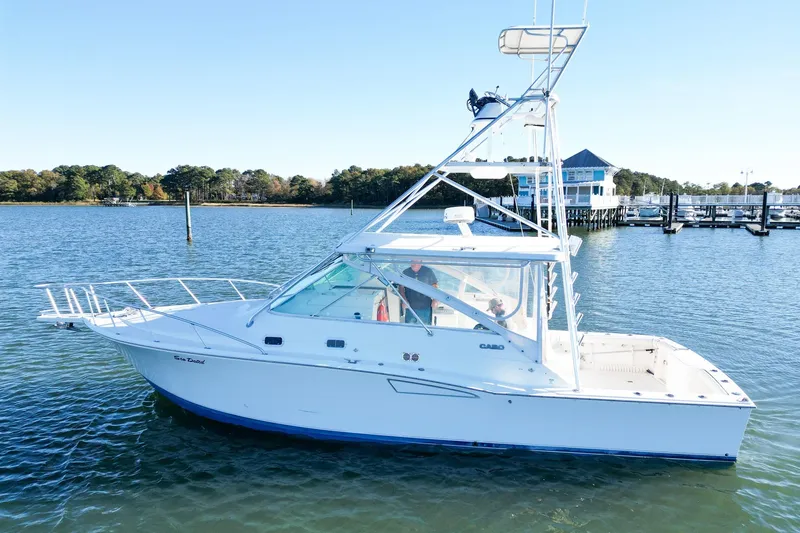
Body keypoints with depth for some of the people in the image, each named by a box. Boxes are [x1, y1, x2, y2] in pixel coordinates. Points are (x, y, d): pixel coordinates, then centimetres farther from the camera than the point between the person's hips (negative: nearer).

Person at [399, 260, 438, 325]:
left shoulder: (428, 271, 2)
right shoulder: (405, 272, 4)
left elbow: (435, 286, 7)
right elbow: (401, 287, 7)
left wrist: (435, 300, -5)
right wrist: (404, 300, -8)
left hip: (425, 307, -1)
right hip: (410, 307, 1)